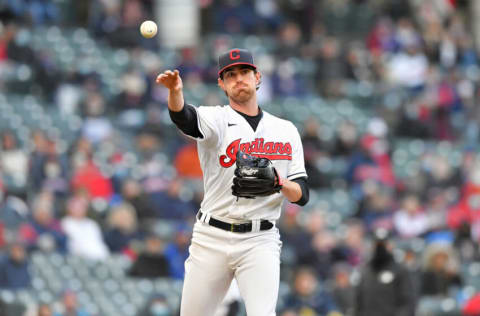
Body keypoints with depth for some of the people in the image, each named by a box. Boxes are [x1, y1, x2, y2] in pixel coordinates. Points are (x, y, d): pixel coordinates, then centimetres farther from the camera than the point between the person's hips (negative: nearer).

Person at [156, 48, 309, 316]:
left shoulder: (286, 131, 10)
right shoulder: (215, 120, 1)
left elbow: (302, 195, 9)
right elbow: (184, 119, -24)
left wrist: (281, 184, -15)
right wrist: (175, 92, -46)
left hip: (260, 242, 0)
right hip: (211, 240, 0)